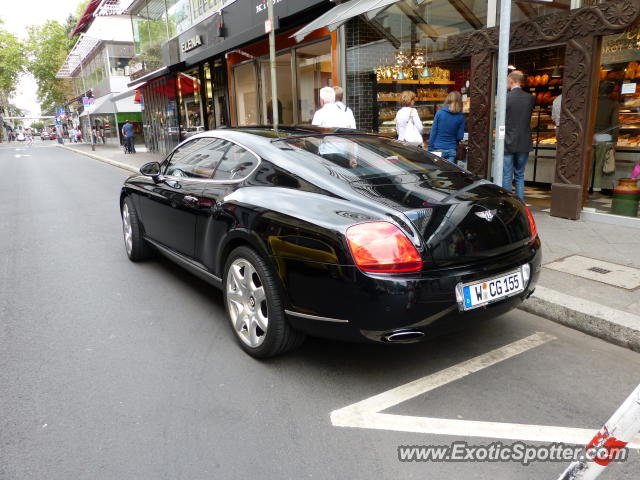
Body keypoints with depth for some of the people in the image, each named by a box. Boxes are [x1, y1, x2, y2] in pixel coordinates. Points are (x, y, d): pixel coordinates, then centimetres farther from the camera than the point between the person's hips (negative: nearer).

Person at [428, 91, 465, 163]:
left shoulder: (439, 113, -5)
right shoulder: (460, 117, -2)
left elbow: (433, 132, -5)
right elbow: (460, 136, 0)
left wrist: (430, 149, 0)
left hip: (438, 149, -1)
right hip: (451, 150, 1)